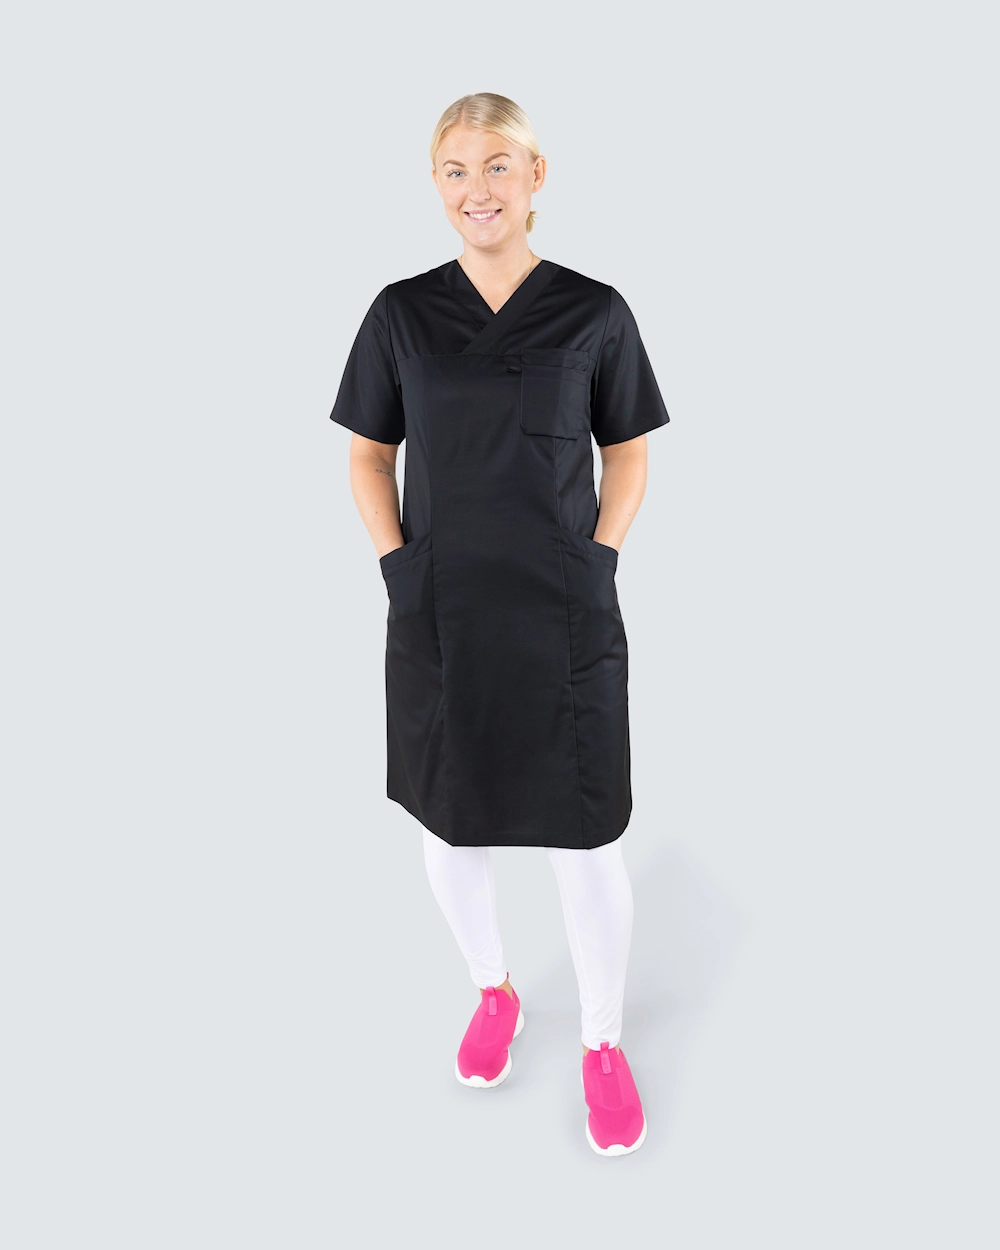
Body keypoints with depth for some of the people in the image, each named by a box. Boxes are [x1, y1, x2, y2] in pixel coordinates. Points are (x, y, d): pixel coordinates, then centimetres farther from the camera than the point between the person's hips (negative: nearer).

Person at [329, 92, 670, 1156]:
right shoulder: (403, 313, 2)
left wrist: (598, 561, -4)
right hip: (440, 619, 2)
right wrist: (396, 562, -2)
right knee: (450, 829, 15)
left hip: (565, 622, -2)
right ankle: (493, 994, 43)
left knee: (586, 843, 5)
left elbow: (627, 452, 7)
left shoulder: (593, 312, -2)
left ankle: (603, 1041, 30)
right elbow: (369, 453, 9)